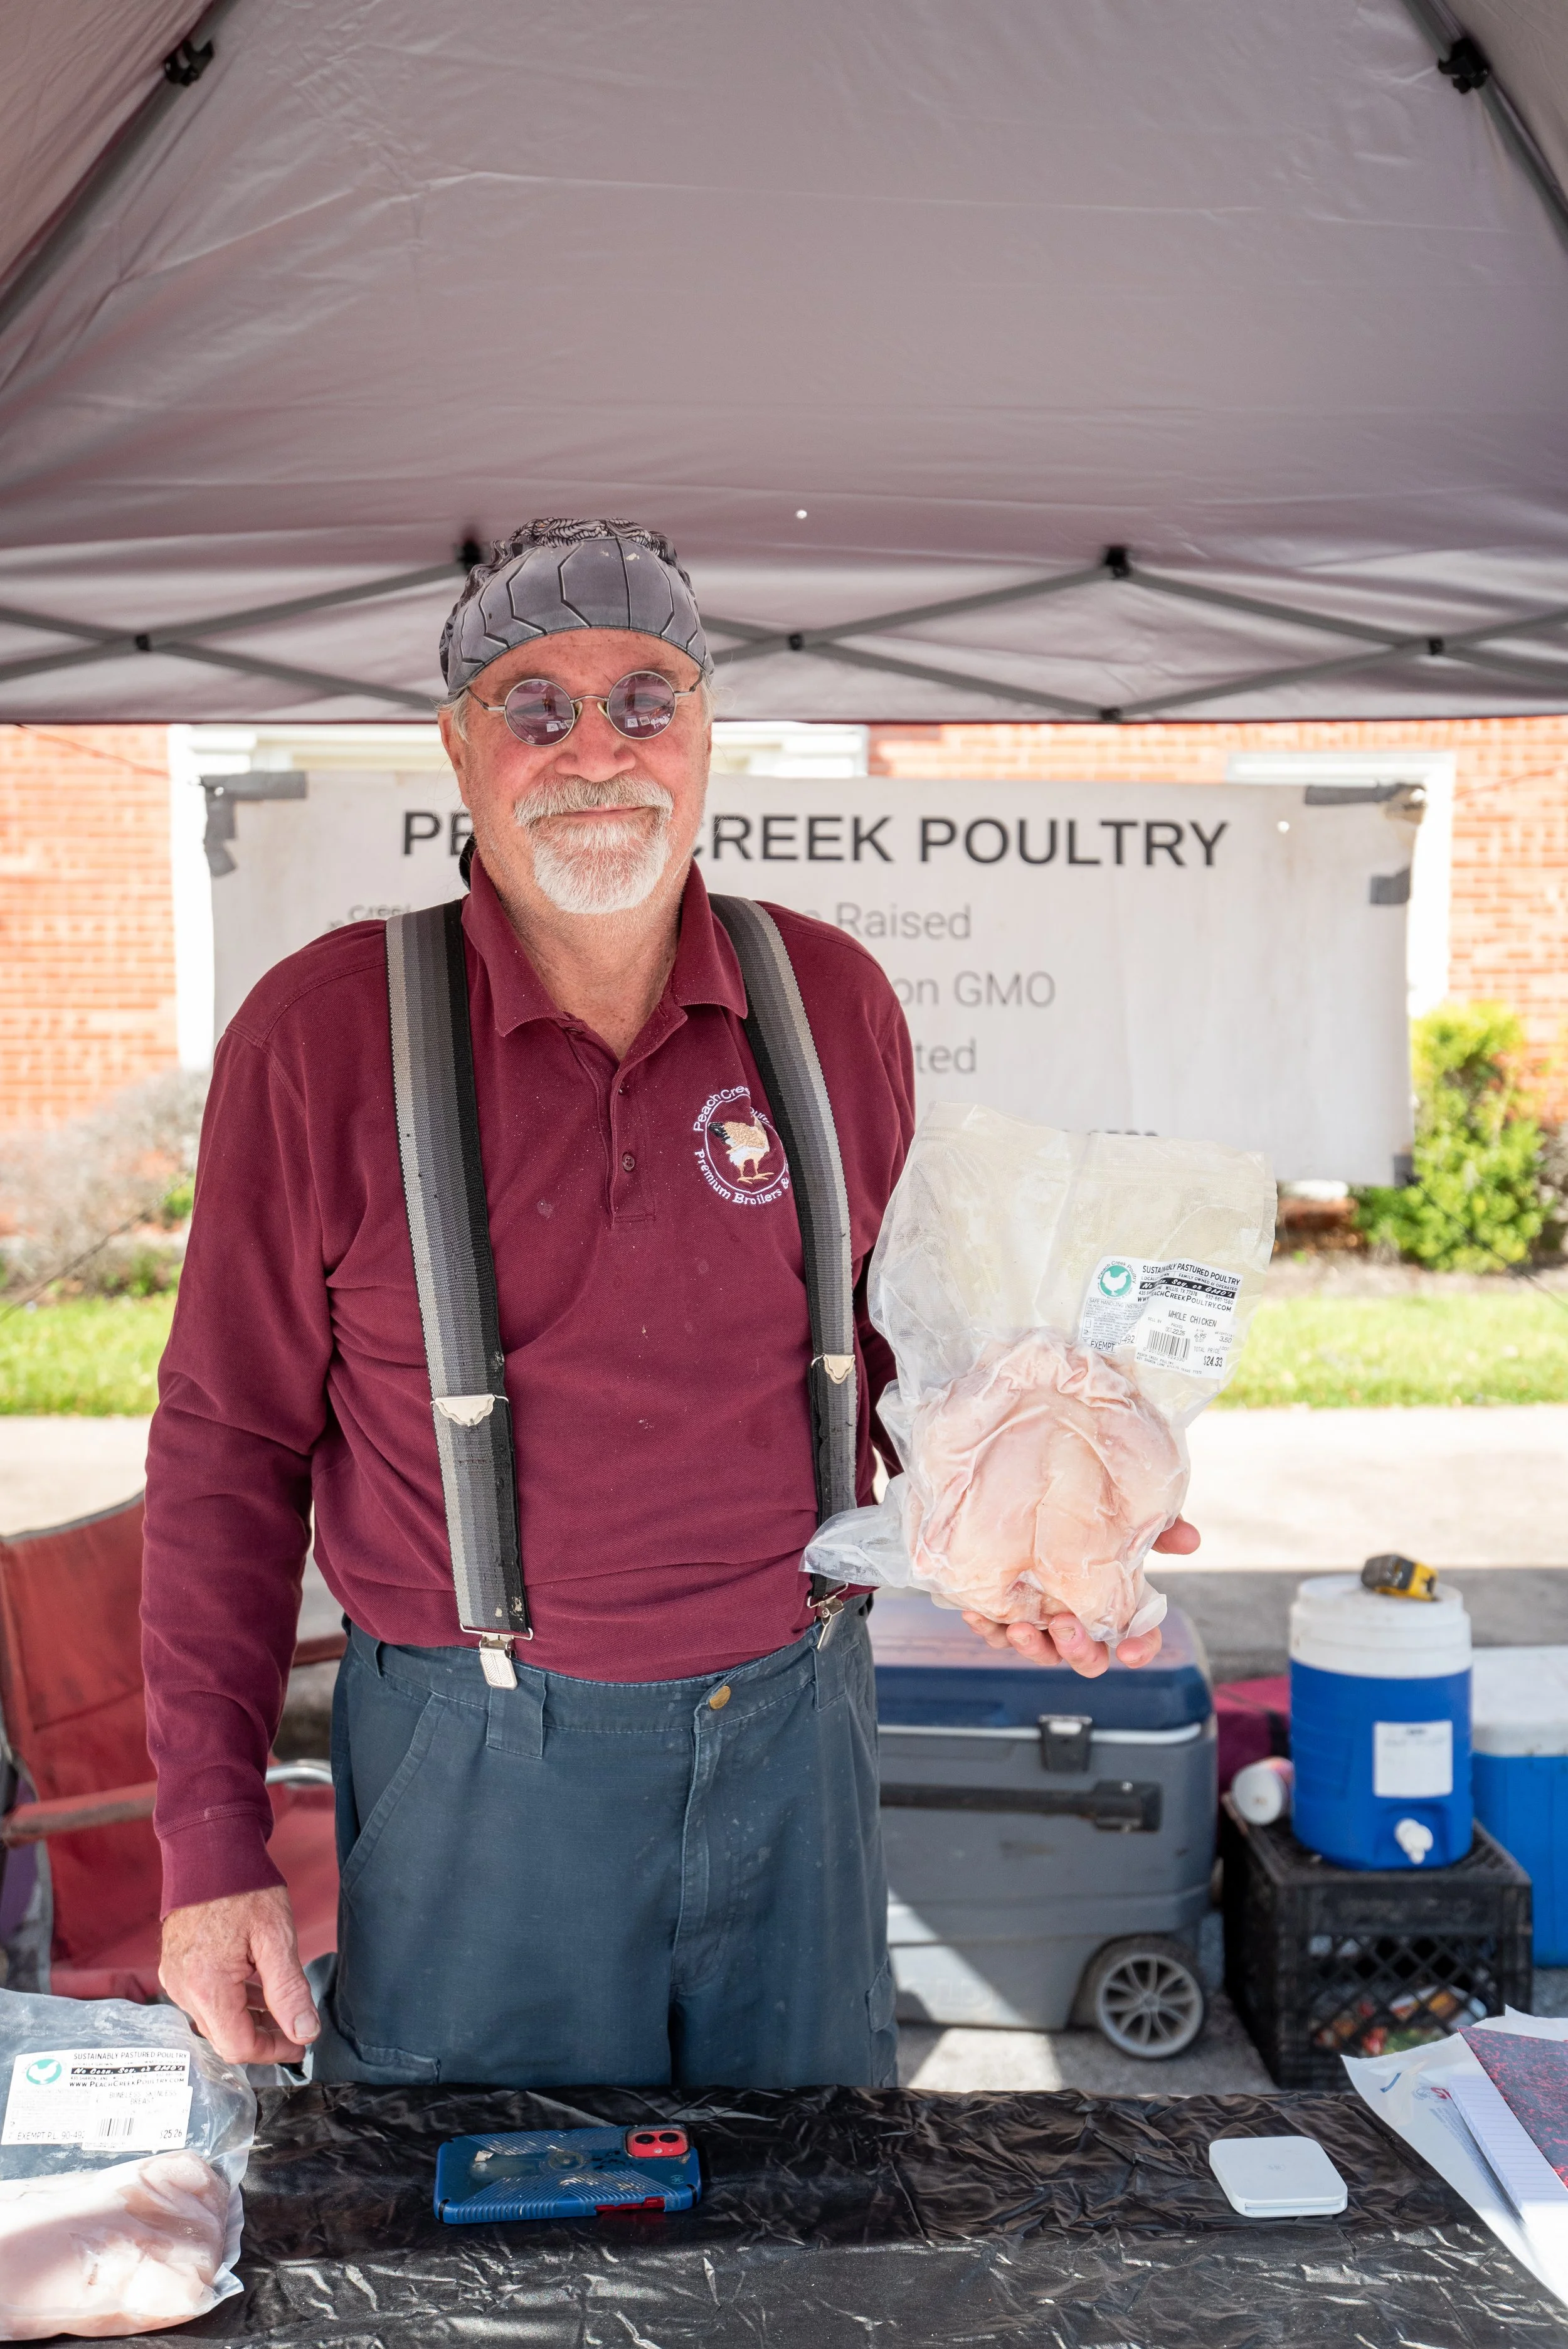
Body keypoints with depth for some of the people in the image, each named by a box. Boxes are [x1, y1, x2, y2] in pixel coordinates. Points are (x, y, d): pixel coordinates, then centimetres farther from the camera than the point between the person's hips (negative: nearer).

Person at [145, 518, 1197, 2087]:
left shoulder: (835, 1000, -1)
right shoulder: (322, 1033, -8)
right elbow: (231, 1445, -4)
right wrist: (211, 1839, -6)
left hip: (797, 1733, 3)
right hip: (476, 1765, -2)